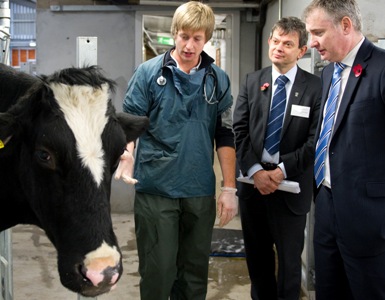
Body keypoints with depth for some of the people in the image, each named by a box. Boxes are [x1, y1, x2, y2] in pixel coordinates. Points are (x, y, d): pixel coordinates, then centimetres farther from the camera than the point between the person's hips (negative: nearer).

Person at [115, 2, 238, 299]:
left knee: (195, 273, 13)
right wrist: (126, 153, -23)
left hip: (201, 192, 3)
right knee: (157, 272, 4)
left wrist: (230, 188, 3)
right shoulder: (149, 72, -2)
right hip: (155, 189, -2)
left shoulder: (218, 79, 5)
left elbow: (225, 137, 7)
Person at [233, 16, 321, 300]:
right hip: (254, 180, 3)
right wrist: (255, 171, -12)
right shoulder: (252, 81, 6)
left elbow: (316, 139, -9)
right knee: (257, 254, 16)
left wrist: (281, 171, -16)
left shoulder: (315, 86, -4)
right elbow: (239, 130, 0)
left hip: (292, 183, -3)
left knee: (289, 257, 11)